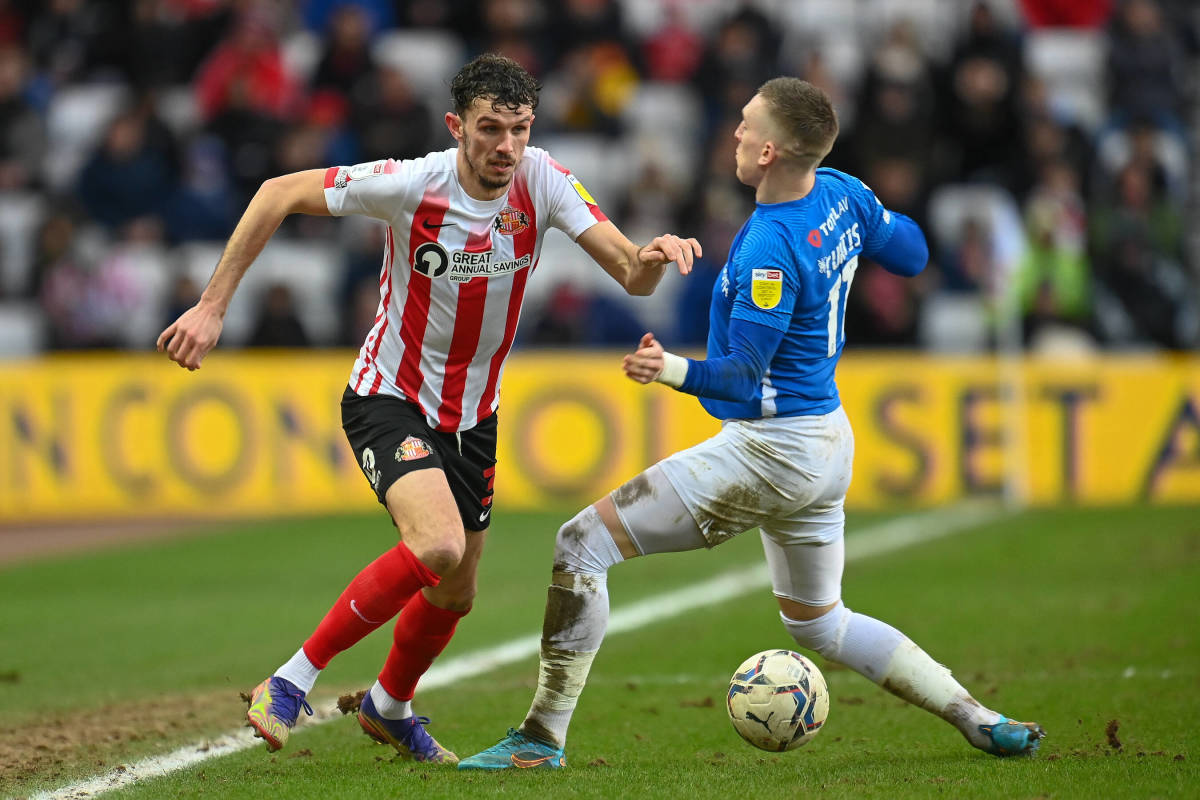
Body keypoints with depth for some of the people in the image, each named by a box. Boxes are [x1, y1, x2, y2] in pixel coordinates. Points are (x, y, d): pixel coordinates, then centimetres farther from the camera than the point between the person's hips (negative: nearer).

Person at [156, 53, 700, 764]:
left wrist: (653, 258, -43)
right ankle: (292, 684, -16)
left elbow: (631, 276, -18)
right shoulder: (411, 185, -23)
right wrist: (213, 308, -18)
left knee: (455, 594, 16)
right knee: (438, 544, -30)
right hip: (390, 401, -5)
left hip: (472, 415, 6)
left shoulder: (543, 182, -14)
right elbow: (279, 194, -15)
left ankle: (389, 707, 47)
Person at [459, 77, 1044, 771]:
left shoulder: (767, 250, -25)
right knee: (819, 624, 26)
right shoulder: (843, 194, -1)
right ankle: (979, 719, 20)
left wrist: (676, 370, -39)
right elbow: (912, 254, 15)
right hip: (828, 440, 9)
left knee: (579, 546, -7)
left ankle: (543, 737, -5)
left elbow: (744, 377, -24)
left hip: (771, 448, -9)